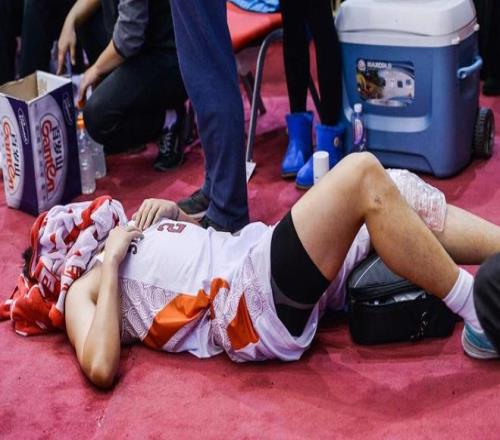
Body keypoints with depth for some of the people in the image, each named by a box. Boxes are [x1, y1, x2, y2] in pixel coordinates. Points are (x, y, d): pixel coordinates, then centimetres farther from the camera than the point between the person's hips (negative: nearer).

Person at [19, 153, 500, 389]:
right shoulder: (85, 290, 5)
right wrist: (111, 263, -7)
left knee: (410, 206, 0)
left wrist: (171, 210, 15)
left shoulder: (118, 235, 27)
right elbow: (100, 368, -15)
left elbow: (201, 234, 37)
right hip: (253, 301, -9)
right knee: (362, 175, -23)